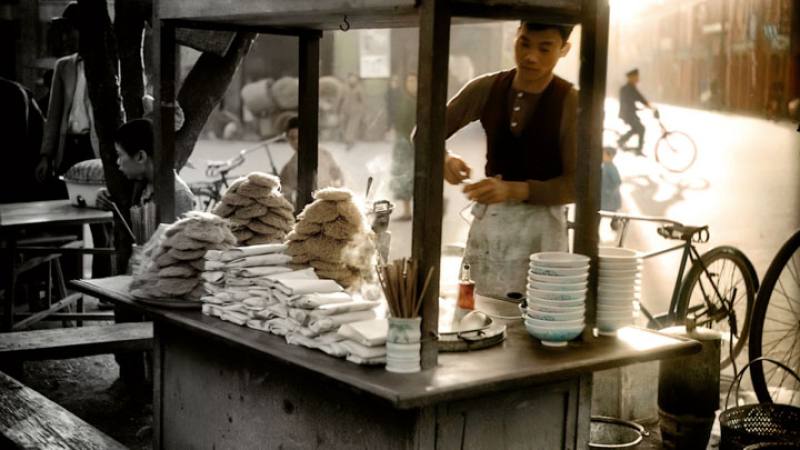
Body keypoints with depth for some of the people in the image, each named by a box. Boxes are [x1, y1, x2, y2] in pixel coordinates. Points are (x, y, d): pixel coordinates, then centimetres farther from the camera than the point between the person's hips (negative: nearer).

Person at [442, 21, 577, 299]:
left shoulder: (570, 104, -10)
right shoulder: (486, 89, 1)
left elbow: (576, 184, -12)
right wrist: (444, 159, -18)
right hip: (488, 220, 4)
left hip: (540, 226, -3)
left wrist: (514, 190, -25)